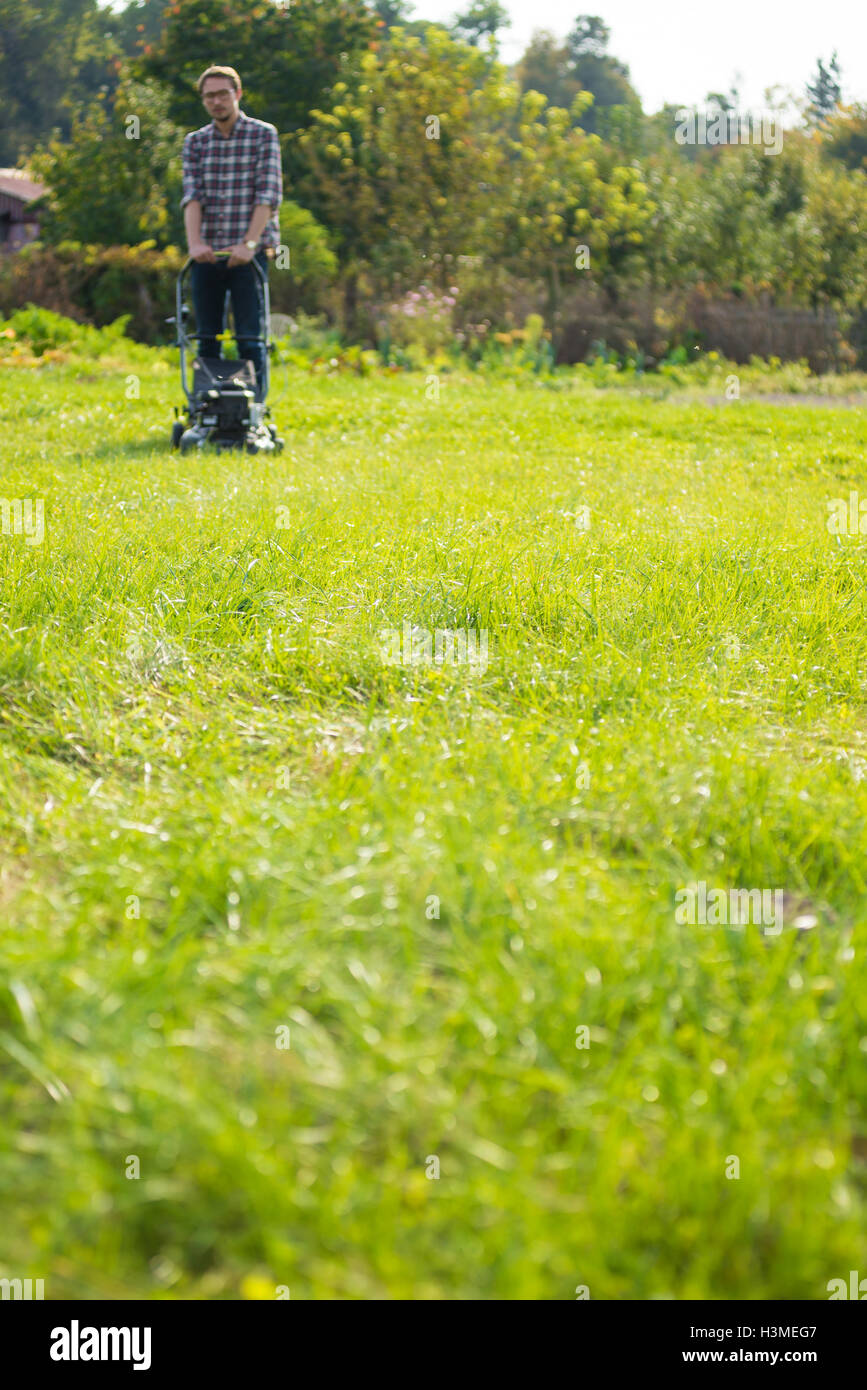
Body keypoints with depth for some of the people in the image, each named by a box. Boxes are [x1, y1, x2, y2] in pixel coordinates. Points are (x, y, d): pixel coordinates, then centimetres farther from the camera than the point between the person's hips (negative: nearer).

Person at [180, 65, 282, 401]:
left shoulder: (263, 135, 2)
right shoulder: (195, 142, 11)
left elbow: (269, 194, -8)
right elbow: (192, 194, -1)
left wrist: (249, 243, -20)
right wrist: (194, 241, -18)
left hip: (248, 253, -3)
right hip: (207, 254, 3)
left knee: (250, 338, -7)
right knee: (207, 338, 5)